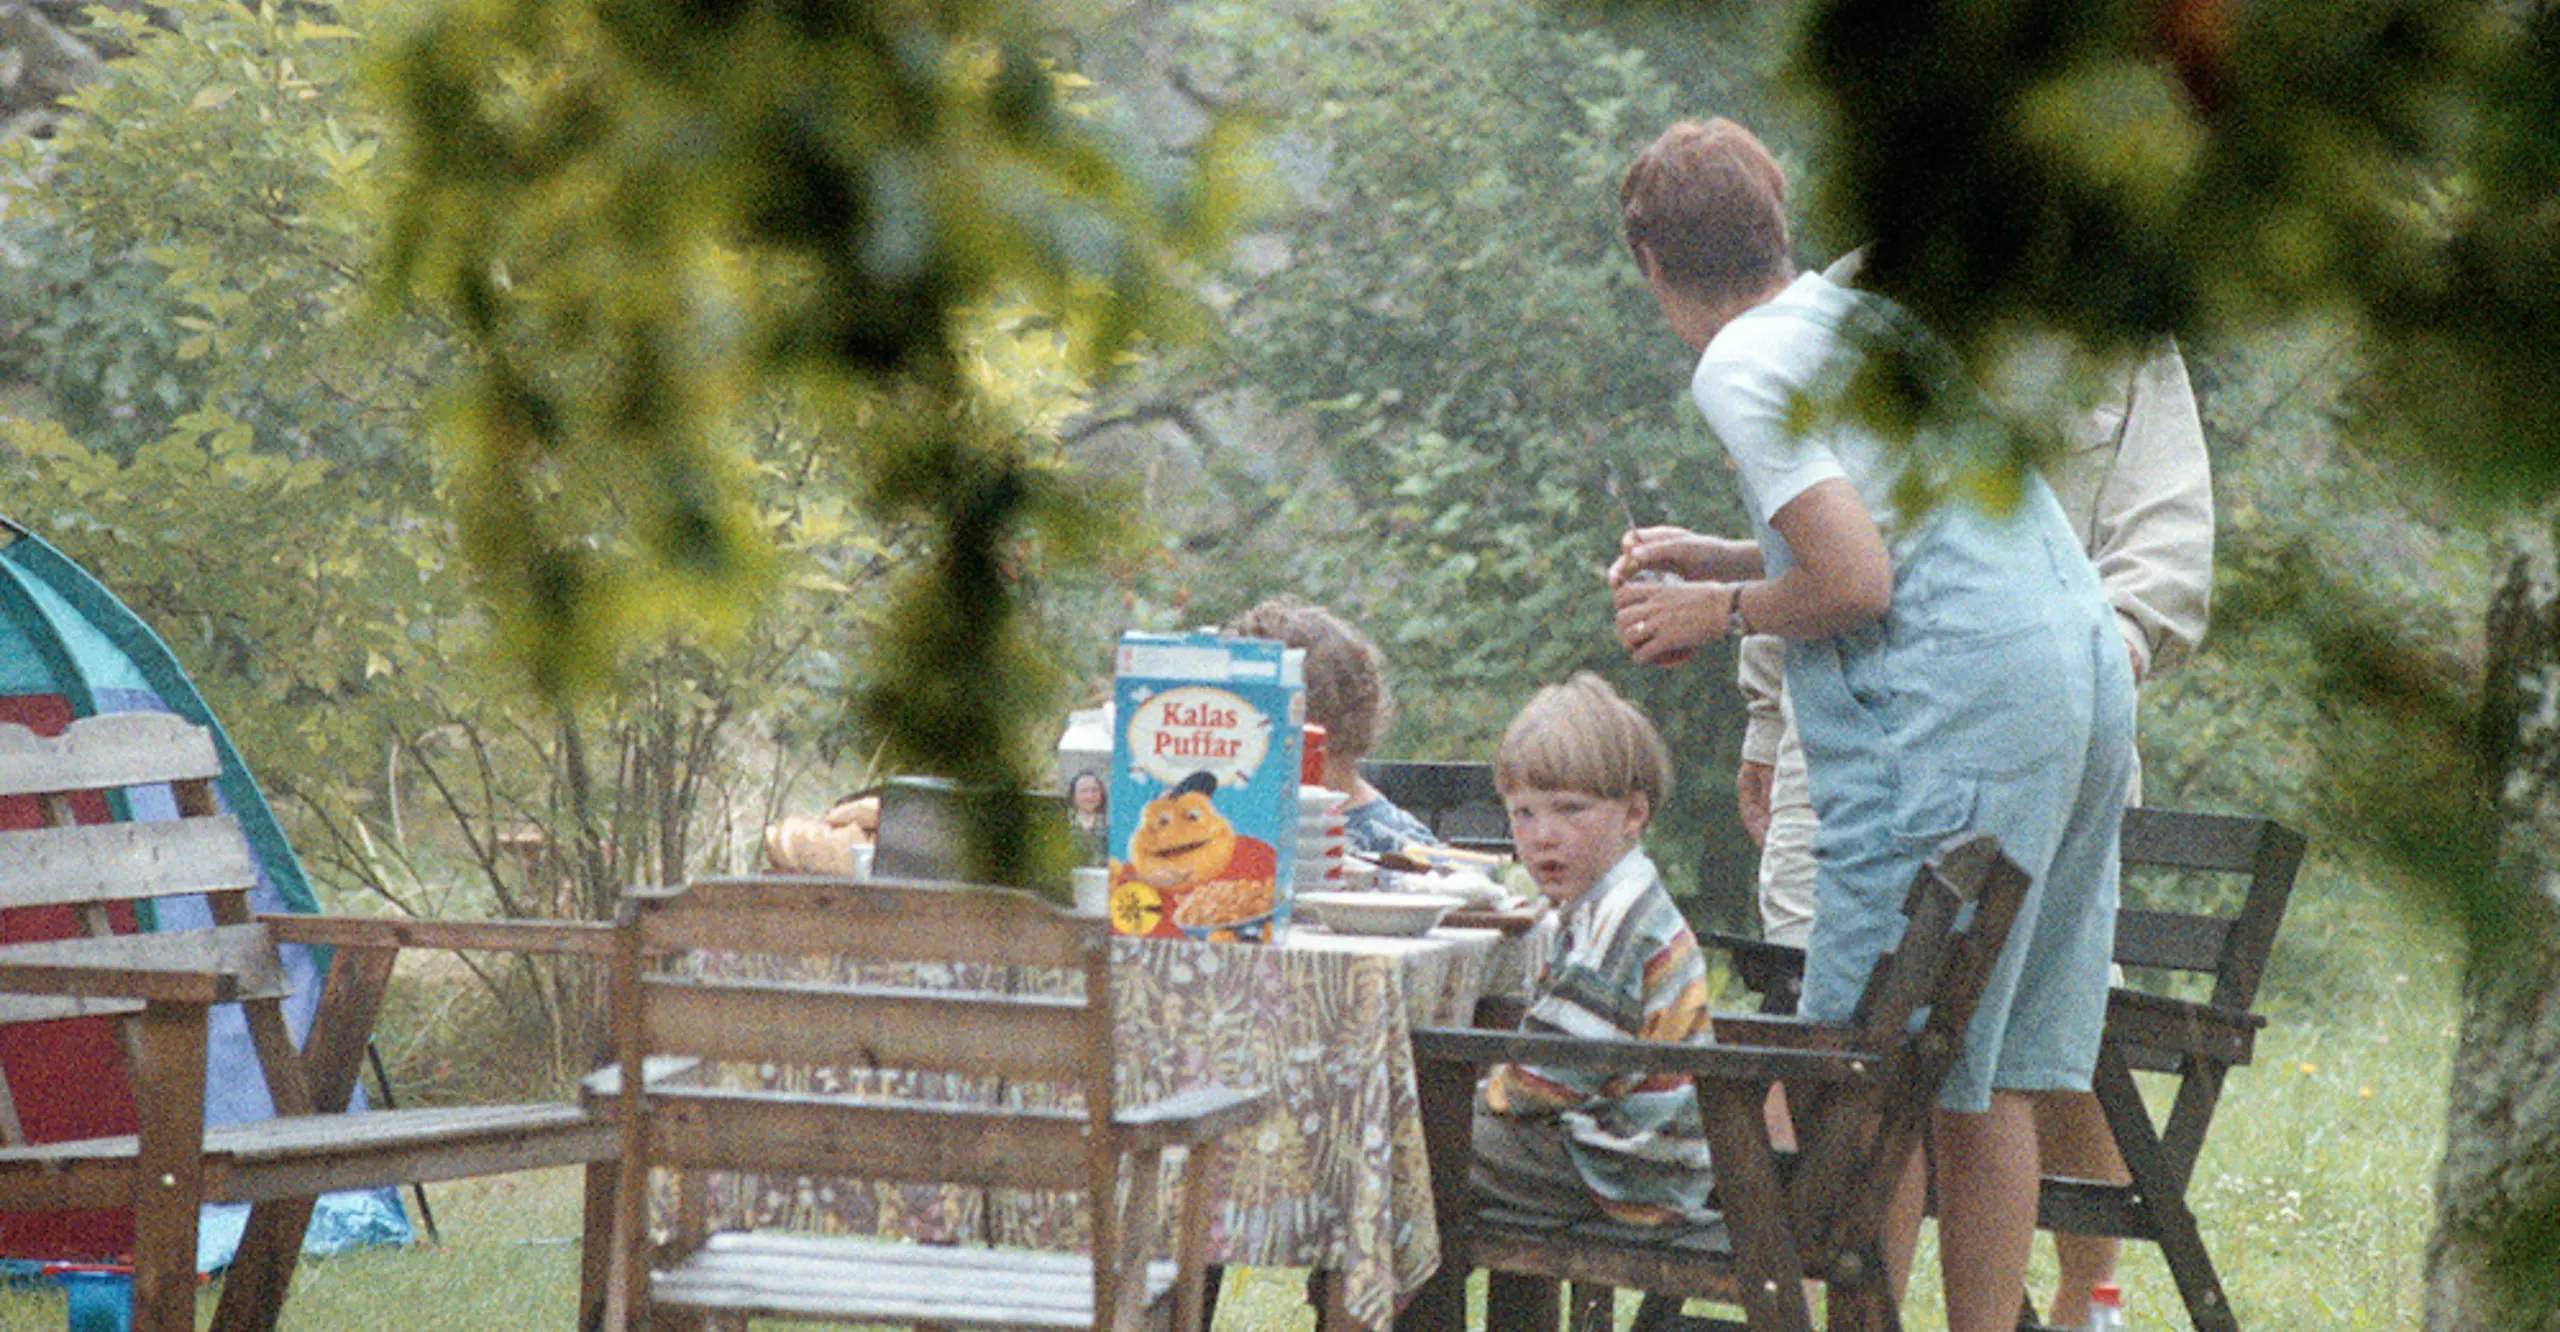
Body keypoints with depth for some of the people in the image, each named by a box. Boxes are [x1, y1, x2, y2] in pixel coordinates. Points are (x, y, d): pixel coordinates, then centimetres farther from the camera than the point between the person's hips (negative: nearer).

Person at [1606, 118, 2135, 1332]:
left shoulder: (1742, 367, -7)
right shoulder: (1873, 311, 19)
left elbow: (1857, 584, -15)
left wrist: (1721, 612, 2)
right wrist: (1719, 558, 28)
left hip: (1956, 708, -9)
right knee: (1990, 1071, 11)